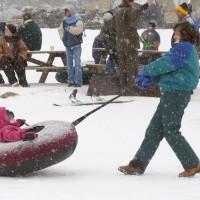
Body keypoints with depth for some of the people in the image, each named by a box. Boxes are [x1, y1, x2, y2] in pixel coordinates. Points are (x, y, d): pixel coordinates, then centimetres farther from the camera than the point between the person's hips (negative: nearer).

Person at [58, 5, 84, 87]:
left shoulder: (78, 20, -8)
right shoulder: (65, 20, 10)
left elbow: (78, 30, -23)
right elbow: (60, 29, 23)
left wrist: (69, 28, -28)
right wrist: (62, 37, 10)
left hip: (76, 45, -6)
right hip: (68, 45, 6)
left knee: (77, 63, -9)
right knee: (69, 64, 8)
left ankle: (78, 81, -9)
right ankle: (71, 80, 13)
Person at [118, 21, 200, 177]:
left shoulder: (184, 48, -12)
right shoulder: (185, 49, 20)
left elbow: (165, 63, -17)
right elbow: (166, 68, 16)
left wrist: (146, 72, -4)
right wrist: (149, 80, 5)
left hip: (176, 93, -11)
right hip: (171, 94, 11)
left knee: (171, 131, -5)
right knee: (154, 130, 9)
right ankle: (137, 165, 11)